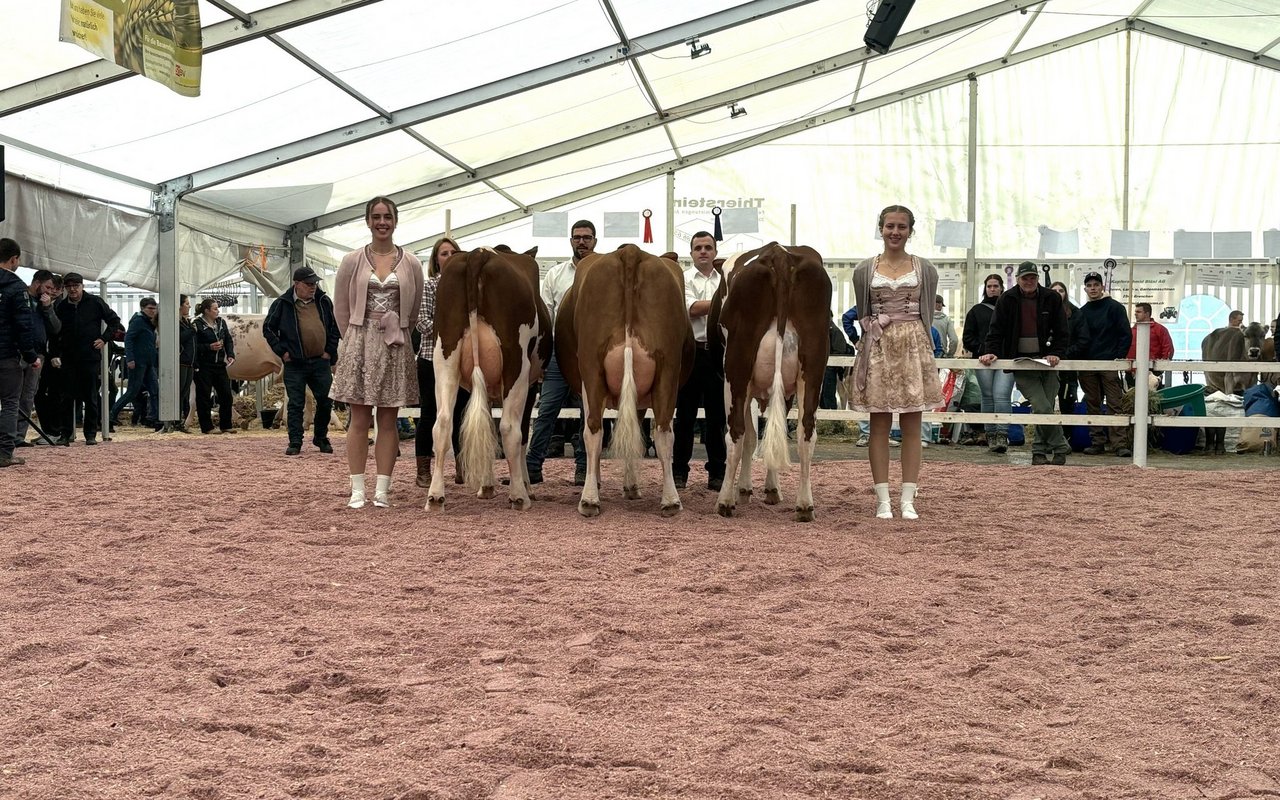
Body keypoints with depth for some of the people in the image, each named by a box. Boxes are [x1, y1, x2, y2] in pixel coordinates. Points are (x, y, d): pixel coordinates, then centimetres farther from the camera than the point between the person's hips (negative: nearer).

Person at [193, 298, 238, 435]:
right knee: (204, 397, -1)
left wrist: (230, 355, 0)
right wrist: (210, 347, -20)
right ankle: (207, 427, 7)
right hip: (204, 366, -6)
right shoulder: (198, 325, -9)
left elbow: (228, 340, 14)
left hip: (219, 364, 6)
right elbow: (194, 346, -13)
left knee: (226, 395, 5)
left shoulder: (221, 323, 11)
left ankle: (226, 425, 15)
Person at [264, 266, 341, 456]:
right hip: (294, 364, -3)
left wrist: (330, 350, 7)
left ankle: (321, 438, 21)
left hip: (321, 362, 3)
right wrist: (282, 351, -2)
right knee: (295, 404, -1)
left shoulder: (324, 301, 7)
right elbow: (268, 328, 5)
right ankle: (295, 443, 5)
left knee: (325, 401, 4)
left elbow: (335, 327, 15)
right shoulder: (282, 304, -1)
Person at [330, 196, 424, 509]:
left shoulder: (411, 264, 4)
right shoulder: (352, 261, 3)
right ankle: (357, 489, 5)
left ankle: (382, 489, 7)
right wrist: (354, 339, 7)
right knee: (359, 419, 1)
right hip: (360, 345, 0)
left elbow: (415, 309, 10)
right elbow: (341, 307, 7)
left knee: (388, 420, 3)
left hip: (396, 348, 1)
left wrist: (396, 335, 10)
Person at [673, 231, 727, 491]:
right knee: (685, 414, 4)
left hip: (717, 352, 2)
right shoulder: (683, 279, 4)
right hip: (690, 351, -2)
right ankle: (679, 471, 11)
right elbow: (692, 308, -10)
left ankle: (717, 473, 12)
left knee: (717, 414, 5)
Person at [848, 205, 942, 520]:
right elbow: (863, 315, 11)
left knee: (912, 426, 1)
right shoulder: (864, 270, 5)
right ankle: (882, 500, 4)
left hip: (913, 348, 0)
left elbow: (927, 315, 8)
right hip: (877, 349, 0)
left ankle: (907, 500, 4)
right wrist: (874, 326, -1)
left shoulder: (925, 270, 5)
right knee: (879, 426, 0)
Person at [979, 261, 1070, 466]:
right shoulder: (1007, 300, 1)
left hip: (1046, 361, 2)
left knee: (1045, 408, 0)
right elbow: (997, 330, 1)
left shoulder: (1051, 299, 4)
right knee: (1042, 408, -13)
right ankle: (1061, 448, 1)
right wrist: (991, 351, -14)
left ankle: (1039, 451, 14)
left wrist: (1056, 353, -10)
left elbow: (1061, 331, 4)